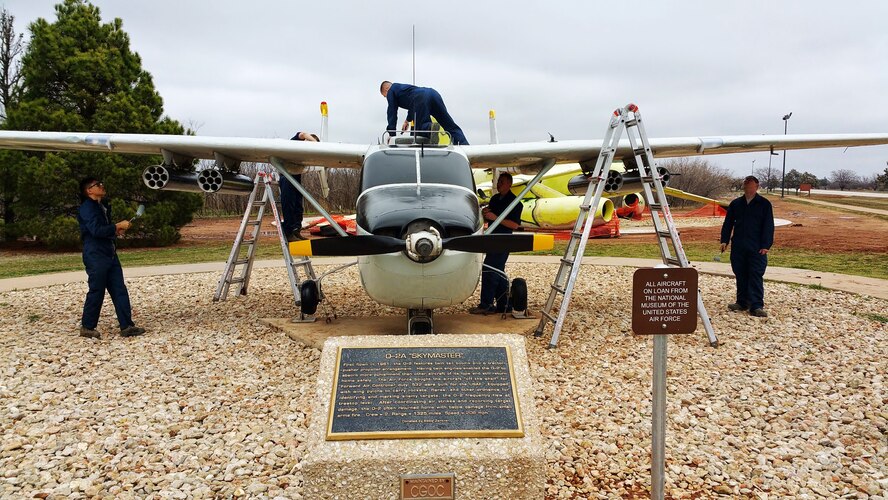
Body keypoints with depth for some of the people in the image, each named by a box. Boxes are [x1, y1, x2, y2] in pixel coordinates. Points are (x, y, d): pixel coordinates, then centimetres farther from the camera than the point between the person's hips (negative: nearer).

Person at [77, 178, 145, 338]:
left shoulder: (103, 206, 18)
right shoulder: (87, 208, -10)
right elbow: (96, 230, -23)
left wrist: (116, 231, 10)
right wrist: (118, 226, -18)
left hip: (110, 254, 9)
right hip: (95, 256, -9)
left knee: (120, 290, 4)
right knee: (96, 293, -1)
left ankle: (127, 326, 4)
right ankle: (87, 327, 13)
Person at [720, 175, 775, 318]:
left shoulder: (764, 204, 1)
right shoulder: (736, 204, 11)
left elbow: (768, 226, -2)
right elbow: (728, 223, 14)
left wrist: (766, 245, -10)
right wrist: (724, 240, 3)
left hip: (757, 248, -4)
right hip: (738, 247, 4)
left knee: (756, 276, -7)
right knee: (740, 276, 9)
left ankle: (756, 306, -8)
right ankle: (742, 302, 19)